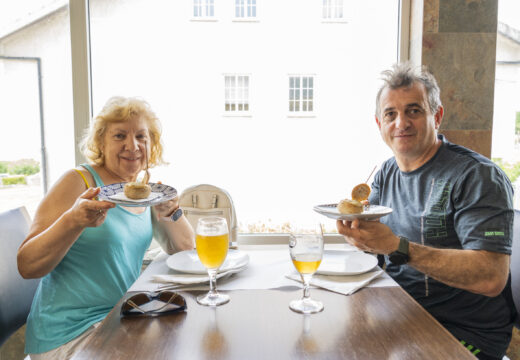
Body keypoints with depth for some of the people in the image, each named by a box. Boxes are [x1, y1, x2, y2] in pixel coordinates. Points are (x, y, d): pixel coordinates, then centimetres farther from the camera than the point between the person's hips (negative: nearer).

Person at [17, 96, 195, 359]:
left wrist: (170, 211, -13)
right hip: (72, 334, -6)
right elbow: (26, 266, -16)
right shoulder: (78, 181, -13)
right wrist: (73, 220, -32)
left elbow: (184, 249, 6)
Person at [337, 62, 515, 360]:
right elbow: (366, 243, 6)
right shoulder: (387, 173, 8)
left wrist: (397, 247, -32)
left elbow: (492, 278, -25)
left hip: (465, 332, -6)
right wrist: (353, 223, -18)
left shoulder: (478, 176, -15)